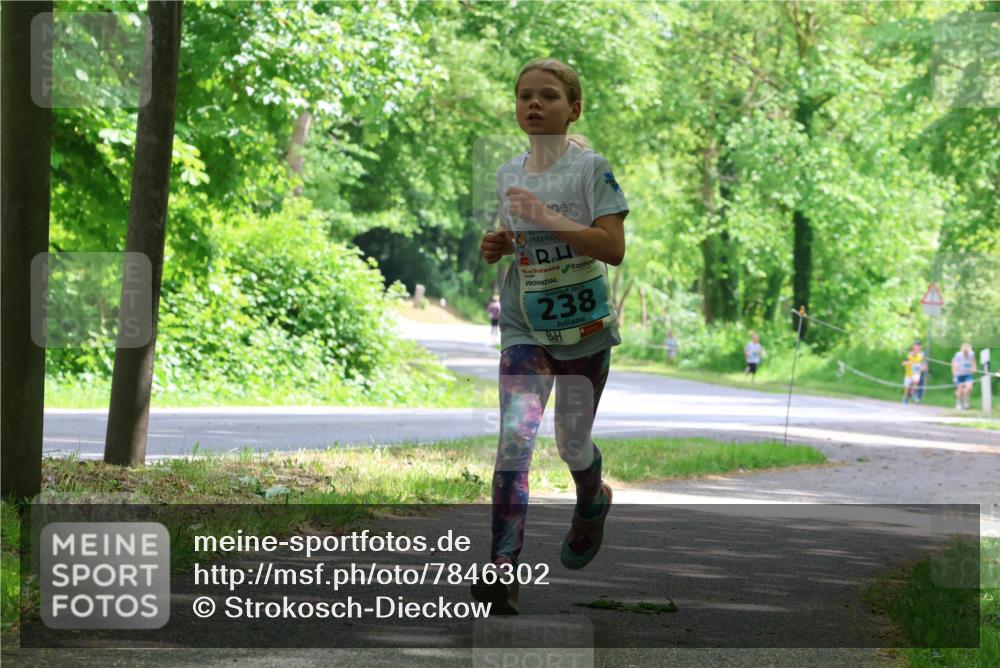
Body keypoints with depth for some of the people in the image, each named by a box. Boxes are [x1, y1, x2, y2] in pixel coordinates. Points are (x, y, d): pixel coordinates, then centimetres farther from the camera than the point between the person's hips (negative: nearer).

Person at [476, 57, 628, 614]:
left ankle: (592, 503, 49)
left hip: (585, 327, -2)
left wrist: (547, 218, -25)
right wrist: (496, 246, -1)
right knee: (515, 435, -17)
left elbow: (614, 248, -18)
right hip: (525, 326, 2)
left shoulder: (591, 168, -8)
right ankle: (505, 570, -24)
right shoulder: (509, 174, 7)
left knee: (572, 442, 12)